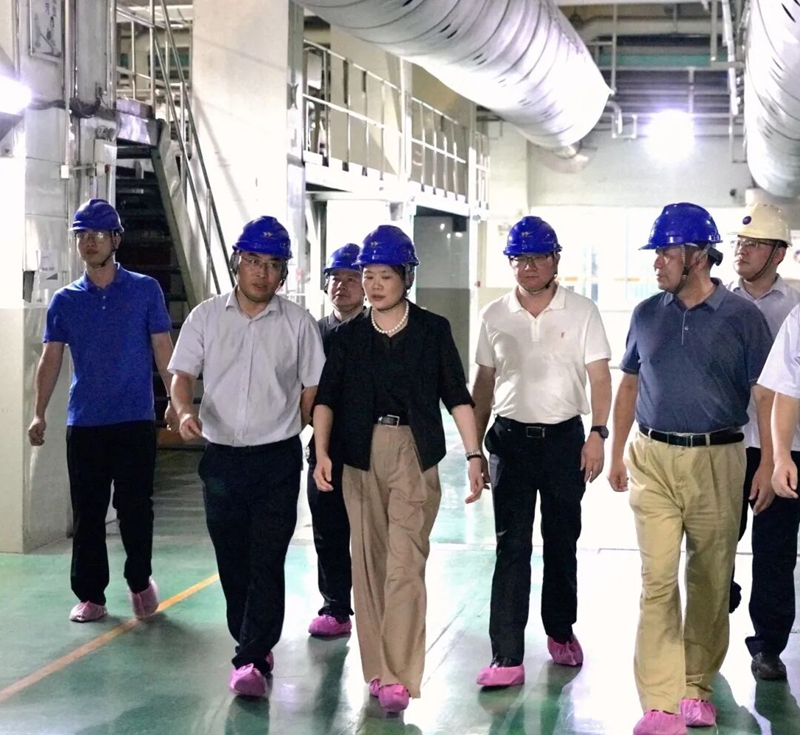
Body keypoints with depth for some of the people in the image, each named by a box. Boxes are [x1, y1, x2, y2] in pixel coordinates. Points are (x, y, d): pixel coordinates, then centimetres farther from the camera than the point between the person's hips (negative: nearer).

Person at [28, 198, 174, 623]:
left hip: (135, 420, -2)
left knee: (135, 509, -1)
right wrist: (39, 413, -2)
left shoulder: (145, 290, 2)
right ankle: (90, 596, 14)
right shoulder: (65, 301, 8)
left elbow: (163, 348, 2)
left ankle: (140, 581, 21)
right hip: (84, 423, 2)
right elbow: (51, 359, 6)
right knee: (87, 514, 5)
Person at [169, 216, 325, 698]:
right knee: (232, 561, 10)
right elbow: (182, 374, 2)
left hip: (277, 458, -2)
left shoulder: (298, 323, 1)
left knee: (267, 562, -7)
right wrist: (186, 411, -17)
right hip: (221, 455, 3)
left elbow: (312, 388, 5)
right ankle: (255, 646, 25)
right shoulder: (206, 316, 5)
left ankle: (251, 661, -5)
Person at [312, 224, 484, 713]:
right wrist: (321, 452, -8)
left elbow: (456, 396, 3)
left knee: (405, 563, -10)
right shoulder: (349, 337, 7)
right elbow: (327, 398, 5)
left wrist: (473, 456, -2)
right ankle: (378, 668, 18)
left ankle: (398, 677, -9)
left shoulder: (433, 330, 2)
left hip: (414, 453, -3)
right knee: (368, 562, 7)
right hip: (362, 454, 3)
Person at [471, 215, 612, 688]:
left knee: (562, 543, 12)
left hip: (563, 437, -1)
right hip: (511, 439, 1)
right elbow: (484, 383, 11)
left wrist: (597, 434, -13)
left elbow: (599, 376, -3)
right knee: (512, 548, -4)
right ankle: (507, 658, -6)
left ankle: (561, 632, 32)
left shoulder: (581, 312, -1)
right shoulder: (495, 316, 5)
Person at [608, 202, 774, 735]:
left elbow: (764, 394, -1)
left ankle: (697, 687, 23)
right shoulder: (647, 315, 6)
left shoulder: (742, 317, -2)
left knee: (711, 581, 8)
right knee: (658, 580, -6)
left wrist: (768, 462, -6)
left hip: (717, 461, -1)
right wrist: (617, 453, 13)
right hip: (654, 459, 2)